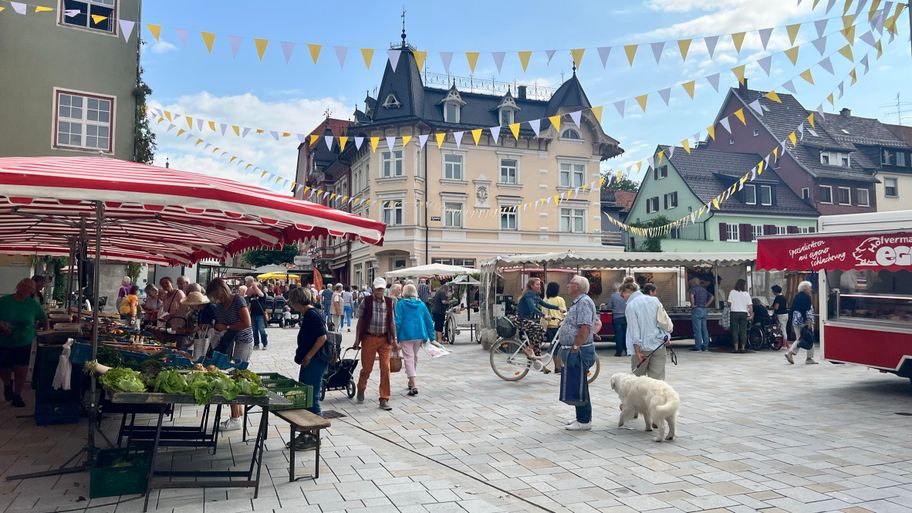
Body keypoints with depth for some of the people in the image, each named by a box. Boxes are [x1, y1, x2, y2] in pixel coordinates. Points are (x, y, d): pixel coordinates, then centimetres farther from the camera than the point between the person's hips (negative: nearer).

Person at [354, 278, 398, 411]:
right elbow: (360, 321, 3)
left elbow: (392, 322, 9)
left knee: (385, 369, -4)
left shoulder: (389, 302, 5)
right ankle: (361, 390, 36)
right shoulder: (366, 301, -1)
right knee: (367, 368, 8)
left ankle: (384, 399, 4)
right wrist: (357, 340, 0)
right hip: (369, 338, -1)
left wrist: (394, 340, 6)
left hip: (385, 340, 2)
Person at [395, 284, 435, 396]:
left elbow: (398, 321, -8)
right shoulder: (421, 304, 9)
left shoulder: (401, 303, -3)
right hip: (420, 335, 5)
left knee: (408, 358, -5)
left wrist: (395, 336, -4)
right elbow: (429, 321, 8)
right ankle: (411, 382, 30)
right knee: (414, 357, 19)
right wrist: (431, 337, 13)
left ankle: (414, 386, -16)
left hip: (406, 335, -5)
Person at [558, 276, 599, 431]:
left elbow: (585, 328, -24)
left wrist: (575, 348, -23)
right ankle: (581, 418, 23)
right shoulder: (577, 302, 17)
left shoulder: (584, 302, -15)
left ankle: (584, 421, 3)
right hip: (575, 351, 10)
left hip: (579, 352, -10)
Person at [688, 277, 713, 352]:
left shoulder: (693, 288, -5)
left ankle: (697, 347, -6)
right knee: (704, 329, 8)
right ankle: (705, 346, 10)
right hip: (704, 310, 7)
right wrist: (706, 305, 13)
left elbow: (691, 295, -26)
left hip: (696, 309, -7)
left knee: (697, 329, -7)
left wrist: (692, 304, -17)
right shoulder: (704, 289, 19)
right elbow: (712, 297, 19)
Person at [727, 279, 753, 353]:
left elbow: (729, 303, 0)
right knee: (743, 331, 6)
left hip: (734, 313, -1)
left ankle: (736, 348, -2)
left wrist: (730, 308, 18)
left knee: (735, 330, 1)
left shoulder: (732, 292, -1)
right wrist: (751, 314, 4)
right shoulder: (746, 294, 1)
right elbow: (749, 306, -1)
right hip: (744, 313, 1)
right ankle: (743, 348, 7)